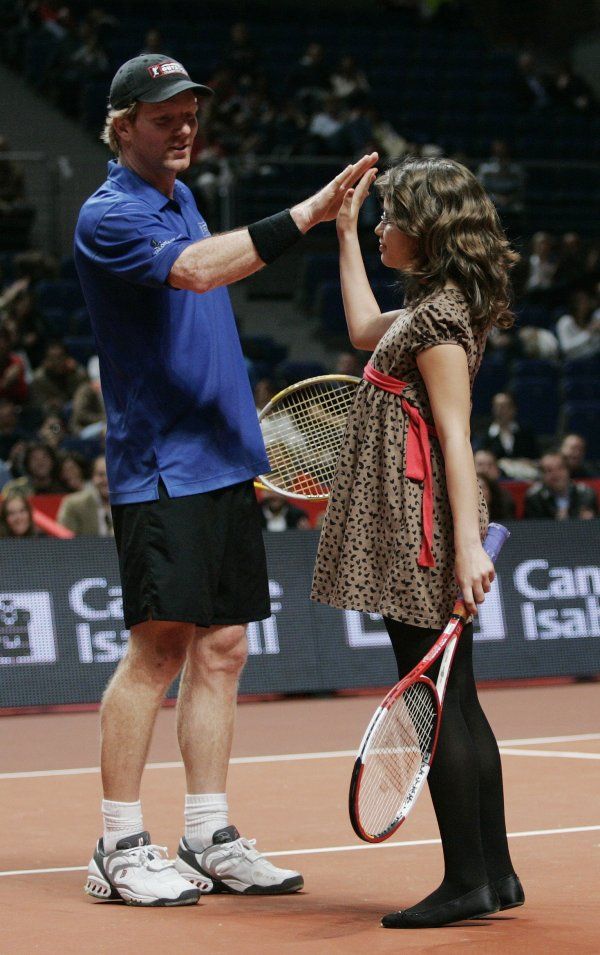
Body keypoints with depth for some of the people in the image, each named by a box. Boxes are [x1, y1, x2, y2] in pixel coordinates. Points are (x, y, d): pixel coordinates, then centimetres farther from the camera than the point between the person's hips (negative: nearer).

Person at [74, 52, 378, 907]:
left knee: (222, 648, 8)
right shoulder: (109, 216, -11)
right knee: (160, 647, -9)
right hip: (159, 469, -9)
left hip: (223, 463, 9)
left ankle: (210, 840, 13)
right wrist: (305, 216, -35)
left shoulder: (180, 197, 17)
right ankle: (120, 851, -2)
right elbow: (196, 269, -29)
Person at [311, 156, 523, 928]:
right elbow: (365, 331, 34)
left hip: (422, 529, -10)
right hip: (411, 529, 10)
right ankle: (494, 873, 16)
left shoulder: (439, 314, -14)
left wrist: (466, 544, -24)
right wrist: (344, 233, 34)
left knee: (436, 705, -7)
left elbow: (455, 436, -20)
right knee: (456, 704, 11)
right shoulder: (432, 304, 14)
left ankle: (467, 882, -4)